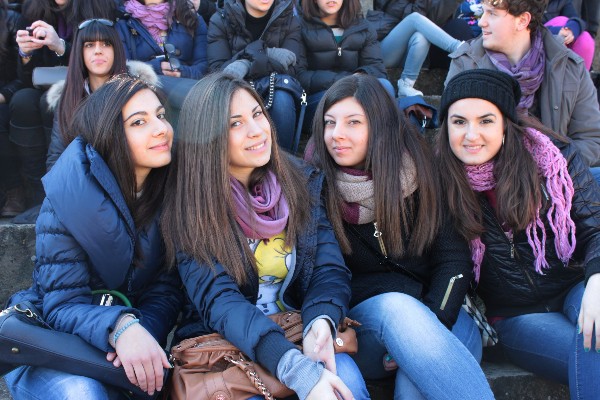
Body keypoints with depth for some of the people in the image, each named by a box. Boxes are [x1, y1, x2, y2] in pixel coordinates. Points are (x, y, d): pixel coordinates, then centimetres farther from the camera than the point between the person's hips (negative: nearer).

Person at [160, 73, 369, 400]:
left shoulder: (304, 181, 2)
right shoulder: (189, 204, -8)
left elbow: (330, 269, -2)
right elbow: (218, 299, -19)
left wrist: (321, 322, -27)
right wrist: (295, 368, -34)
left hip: (299, 333, 2)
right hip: (220, 342, -1)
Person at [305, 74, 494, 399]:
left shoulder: (418, 172, 0)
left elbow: (453, 257, 0)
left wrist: (430, 328, -16)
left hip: (434, 313, 0)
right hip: (359, 315, 0)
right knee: (397, 308, -36)